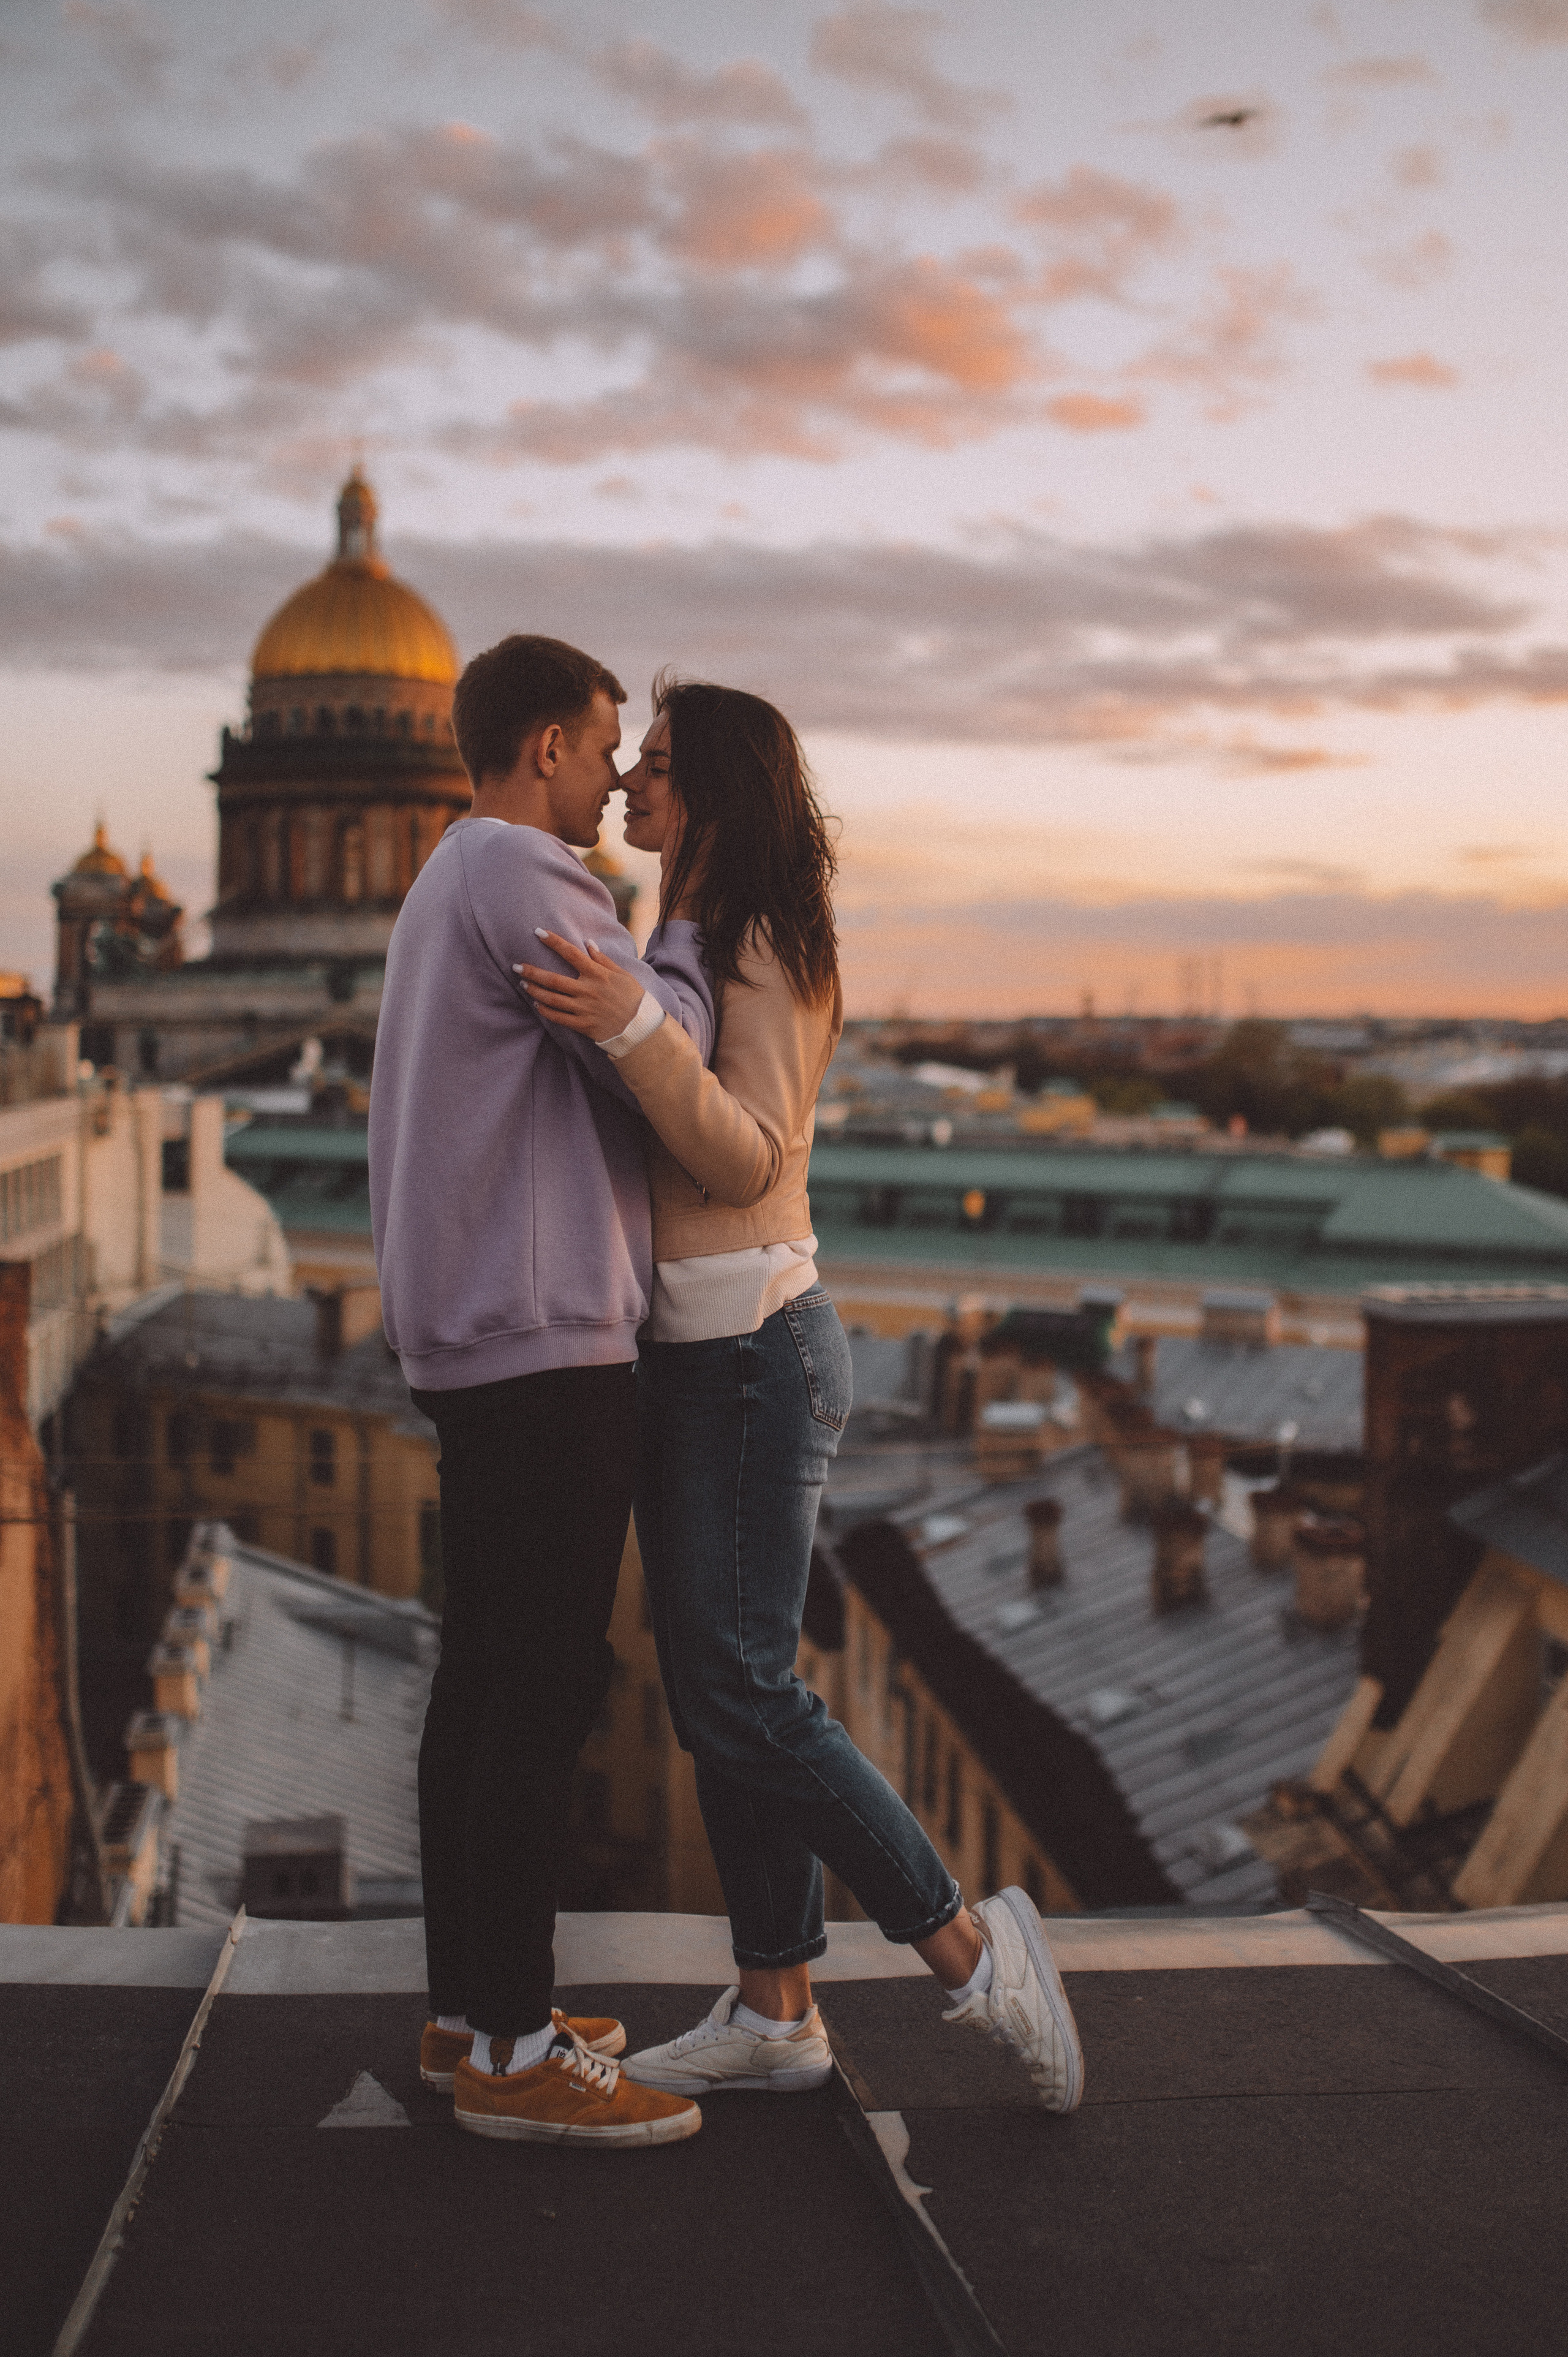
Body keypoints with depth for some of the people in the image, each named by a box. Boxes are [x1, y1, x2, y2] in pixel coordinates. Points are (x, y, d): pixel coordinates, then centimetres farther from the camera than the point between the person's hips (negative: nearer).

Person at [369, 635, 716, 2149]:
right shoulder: (516, 874, -11)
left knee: (486, 1679, 12)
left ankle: (467, 2006, 19)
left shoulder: (445, 887, 21)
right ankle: (510, 2049, -5)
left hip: (470, 1340, 11)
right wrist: (688, 922, 2)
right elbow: (667, 1051, -15)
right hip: (546, 1338, -11)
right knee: (544, 1685, -9)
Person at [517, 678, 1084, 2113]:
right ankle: (775, 2013, 16)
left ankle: (968, 1949, 3)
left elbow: (748, 1157, -21)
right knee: (719, 1693, 9)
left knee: (743, 1700, -9)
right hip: (697, 1351, 10)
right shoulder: (690, 942, 16)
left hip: (748, 1354, -10)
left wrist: (630, 1027, -32)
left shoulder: (766, 945, -12)